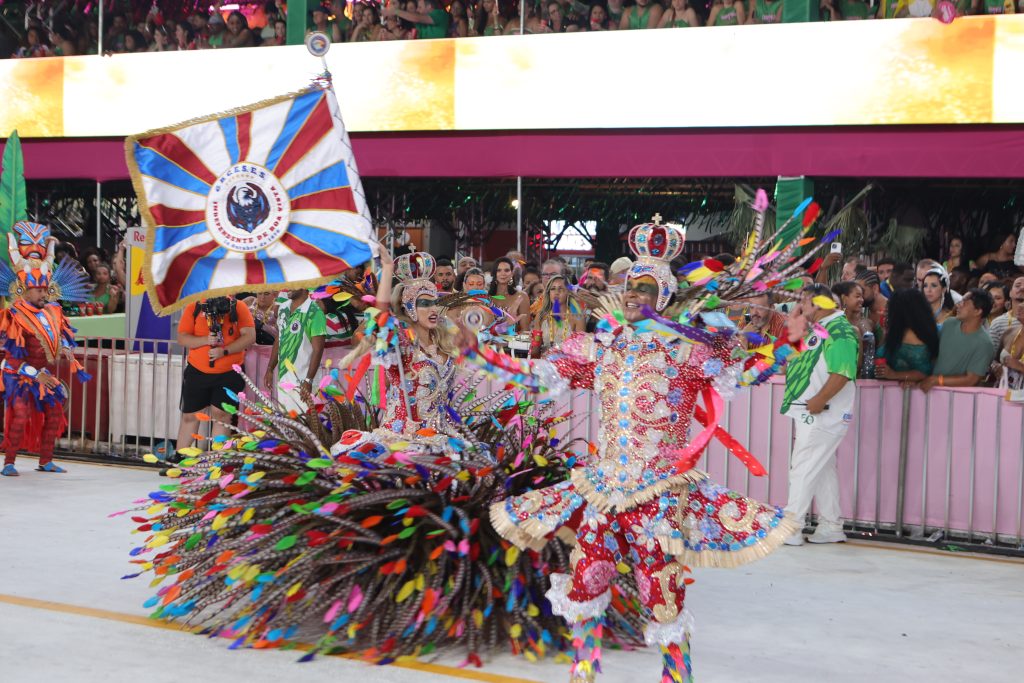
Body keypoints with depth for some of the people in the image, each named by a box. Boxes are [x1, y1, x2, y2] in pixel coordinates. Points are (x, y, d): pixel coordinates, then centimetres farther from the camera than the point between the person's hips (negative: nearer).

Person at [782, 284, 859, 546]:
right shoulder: (818, 328, 17)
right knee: (824, 469, 14)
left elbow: (843, 372, -25)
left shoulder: (839, 330, -15)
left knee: (804, 468, -8)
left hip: (822, 415, -10)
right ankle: (831, 527, 21)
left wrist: (819, 400, -26)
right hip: (810, 414, 10)